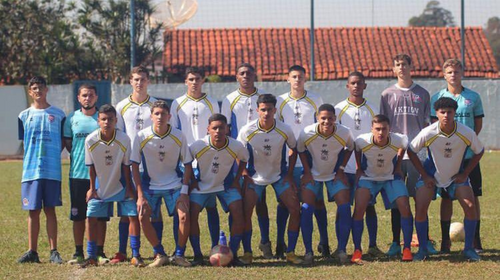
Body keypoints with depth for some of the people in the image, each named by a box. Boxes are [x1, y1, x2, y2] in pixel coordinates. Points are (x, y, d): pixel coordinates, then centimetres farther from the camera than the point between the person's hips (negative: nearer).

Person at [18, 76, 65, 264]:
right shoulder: (24, 116, 8)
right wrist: (31, 158, 3)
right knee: (33, 211, 3)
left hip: (52, 170, -1)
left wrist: (52, 155, -1)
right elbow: (23, 142, 13)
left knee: (50, 210, 1)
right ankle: (32, 252, 9)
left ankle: (54, 251, 5)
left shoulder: (58, 114, 6)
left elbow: (63, 141, 10)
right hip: (30, 170, 1)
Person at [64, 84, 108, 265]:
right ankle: (78, 253, 11)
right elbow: (67, 143, 12)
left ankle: (100, 252, 8)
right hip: (77, 173, 1)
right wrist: (77, 157, 0)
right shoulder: (71, 119, 6)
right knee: (78, 215, 3)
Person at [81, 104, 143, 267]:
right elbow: (91, 166, -5)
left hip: (122, 186, -1)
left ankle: (135, 255, 0)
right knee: (91, 217, -4)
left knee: (133, 215, -8)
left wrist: (129, 188, -6)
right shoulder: (90, 140, -17)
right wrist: (92, 188, -2)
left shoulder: (124, 139, -19)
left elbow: (126, 165, -9)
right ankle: (91, 257, 8)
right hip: (100, 187, 1)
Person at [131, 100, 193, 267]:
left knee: (184, 215, -20)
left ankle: (179, 255, -1)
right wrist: (140, 195, -12)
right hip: (150, 185, 0)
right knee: (143, 216, -19)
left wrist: (184, 192, -11)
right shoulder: (141, 137, -12)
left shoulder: (178, 137, -10)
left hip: (174, 184, 0)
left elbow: (187, 165, -2)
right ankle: (160, 255, -1)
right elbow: (135, 166, -6)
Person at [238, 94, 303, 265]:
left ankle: (290, 252, 1)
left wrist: (289, 174, -1)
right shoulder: (247, 131, -18)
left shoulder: (285, 131, -14)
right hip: (255, 178, -1)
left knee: (295, 210, -10)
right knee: (245, 212, -14)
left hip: (280, 176, 1)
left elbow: (294, 150, 4)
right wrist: (245, 175, -9)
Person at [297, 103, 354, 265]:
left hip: (335, 174, 1)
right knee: (306, 210, -14)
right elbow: (300, 150, -3)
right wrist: (307, 171, -7)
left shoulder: (344, 133, -22)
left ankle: (341, 249, -1)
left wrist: (341, 169, -4)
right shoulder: (307, 133, -24)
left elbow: (350, 148, 1)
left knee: (345, 208, -13)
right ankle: (308, 251, -4)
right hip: (312, 174, -1)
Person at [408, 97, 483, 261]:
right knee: (420, 208, -16)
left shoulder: (467, 133, -21)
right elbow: (411, 151, -8)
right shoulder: (428, 133, -24)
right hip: (431, 176, -1)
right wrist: (424, 176, -9)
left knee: (470, 206, -15)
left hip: (457, 176, 1)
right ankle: (423, 249, 0)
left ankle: (469, 248, 1)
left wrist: (465, 174, -6)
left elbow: (479, 152, -1)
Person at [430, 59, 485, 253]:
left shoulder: (473, 97, 5)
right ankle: (445, 240, 9)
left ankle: (476, 239, 10)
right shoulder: (437, 98, 3)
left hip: (469, 154, 1)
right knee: (446, 197, 2)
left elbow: (478, 123, 10)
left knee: (473, 197, 2)